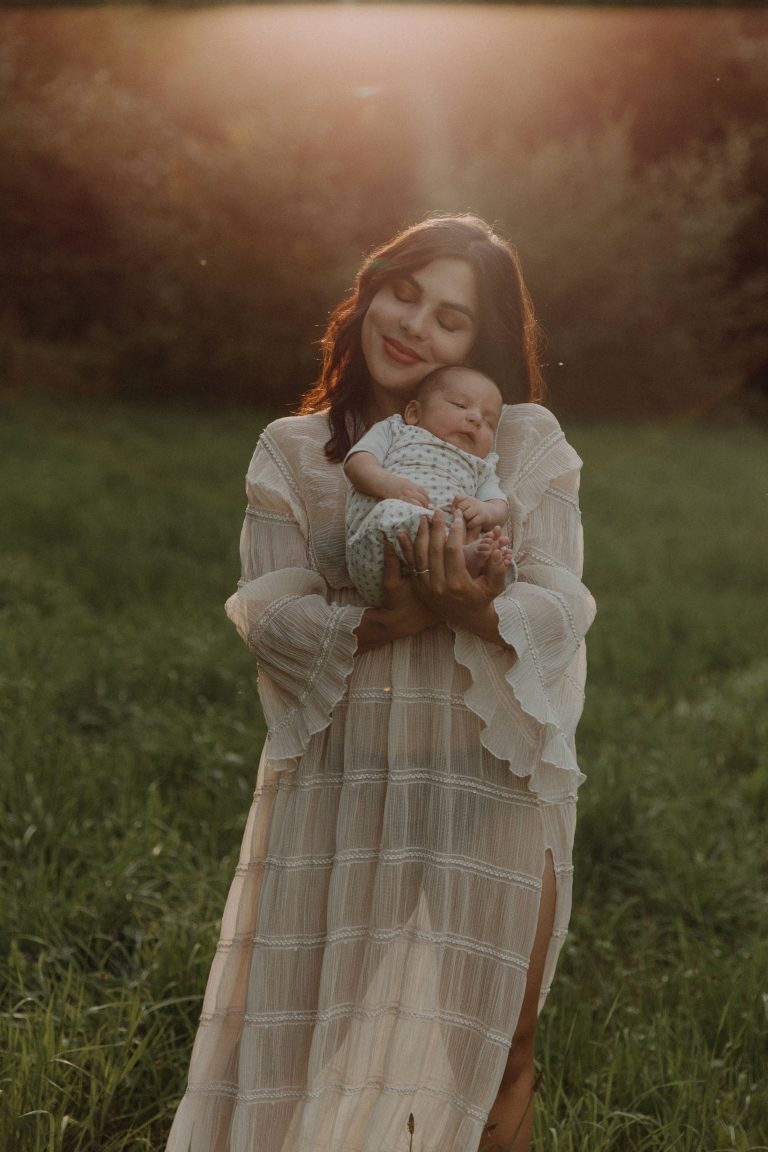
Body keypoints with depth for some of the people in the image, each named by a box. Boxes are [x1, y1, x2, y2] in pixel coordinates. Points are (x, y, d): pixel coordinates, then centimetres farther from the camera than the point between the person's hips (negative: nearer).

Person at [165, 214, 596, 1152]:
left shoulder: (526, 444, 5)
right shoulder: (290, 453, 8)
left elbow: (560, 612, -4)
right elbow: (271, 618, -2)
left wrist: (472, 604, -26)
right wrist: (385, 620, -20)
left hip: (484, 790, -1)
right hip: (332, 788, 2)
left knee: (461, 1046, 2)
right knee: (292, 1051, 4)